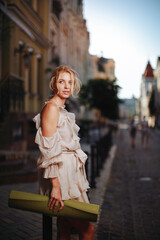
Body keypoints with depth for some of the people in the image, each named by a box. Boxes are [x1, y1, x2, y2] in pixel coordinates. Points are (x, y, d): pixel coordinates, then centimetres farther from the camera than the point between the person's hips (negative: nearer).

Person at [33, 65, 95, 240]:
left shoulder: (62, 110, 17)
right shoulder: (51, 108, -13)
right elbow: (48, 150, -19)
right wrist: (56, 186, -23)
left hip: (69, 175, 9)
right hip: (61, 176, -9)